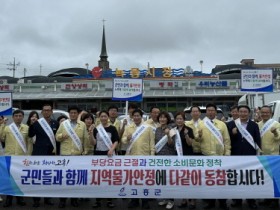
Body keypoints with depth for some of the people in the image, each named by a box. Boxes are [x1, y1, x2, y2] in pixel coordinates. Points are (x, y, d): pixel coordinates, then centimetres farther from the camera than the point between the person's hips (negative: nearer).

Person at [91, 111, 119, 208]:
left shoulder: (112, 128, 2)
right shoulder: (96, 129, 6)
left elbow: (116, 141, -2)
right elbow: (94, 143, -1)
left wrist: (111, 149, -18)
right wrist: (91, 133, -13)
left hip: (109, 154, -1)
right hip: (98, 154, 1)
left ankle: (109, 200, 11)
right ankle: (98, 200, 13)